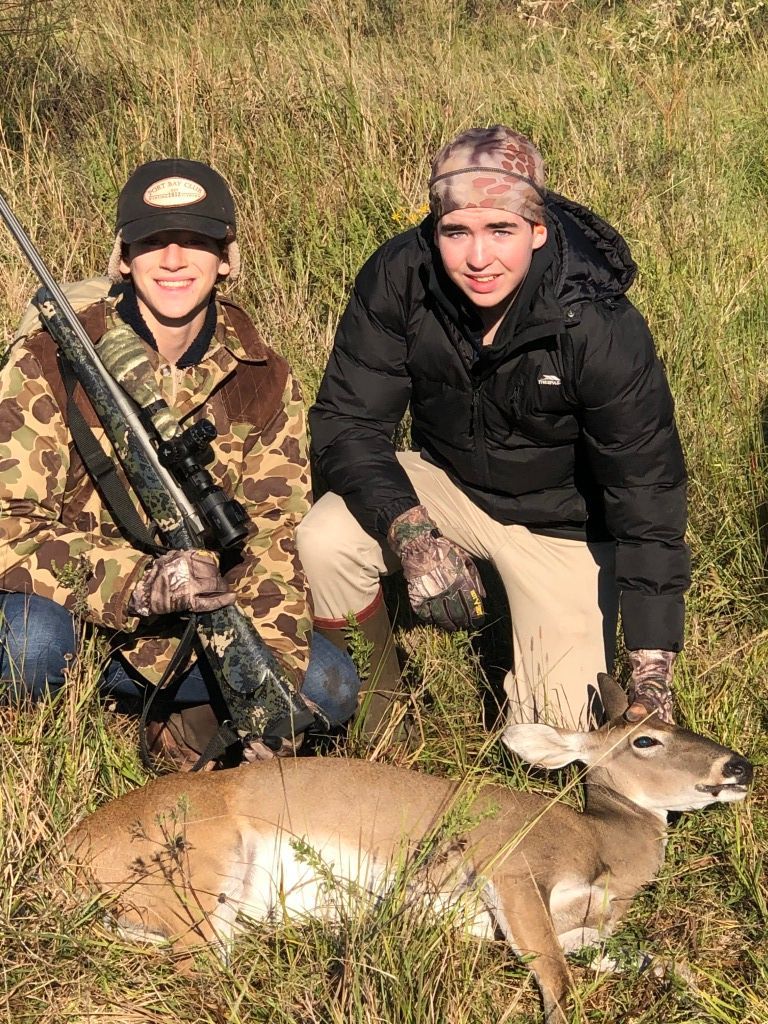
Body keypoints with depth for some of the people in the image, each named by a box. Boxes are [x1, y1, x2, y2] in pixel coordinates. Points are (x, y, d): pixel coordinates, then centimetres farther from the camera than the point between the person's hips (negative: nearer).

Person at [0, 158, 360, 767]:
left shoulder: (263, 380, -3)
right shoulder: (51, 361, -15)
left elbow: (274, 535, -8)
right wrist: (133, 585, -39)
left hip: (199, 614, 3)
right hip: (69, 602, -3)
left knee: (329, 689, -13)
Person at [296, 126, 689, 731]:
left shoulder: (601, 327, -30)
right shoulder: (398, 278, -23)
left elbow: (648, 498, -26)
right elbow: (347, 421, -20)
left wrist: (652, 674, -30)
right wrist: (411, 534, -39)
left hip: (556, 517, -2)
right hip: (442, 483, 2)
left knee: (561, 729, -12)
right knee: (326, 542, -27)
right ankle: (373, 706, 2)